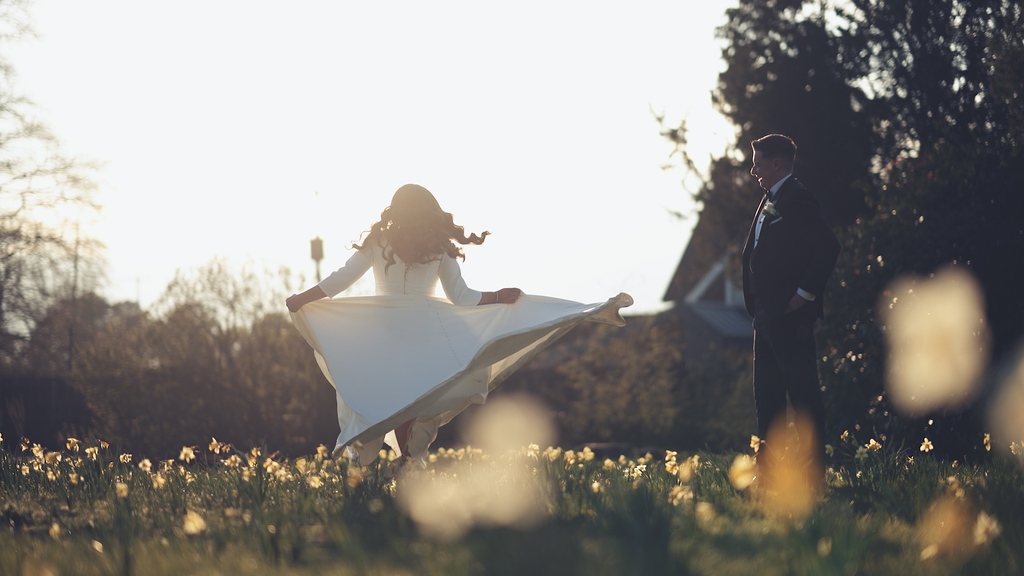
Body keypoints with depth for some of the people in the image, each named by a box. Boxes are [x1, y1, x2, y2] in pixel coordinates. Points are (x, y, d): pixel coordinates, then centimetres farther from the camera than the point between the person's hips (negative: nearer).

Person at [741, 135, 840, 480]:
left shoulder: (797, 199, -11)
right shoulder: (770, 200, 19)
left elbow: (828, 247, -20)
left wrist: (805, 294, -20)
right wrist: (755, 303, 15)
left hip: (791, 315, -11)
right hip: (767, 316, 11)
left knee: (803, 393, -7)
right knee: (766, 396, 12)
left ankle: (813, 471, -6)